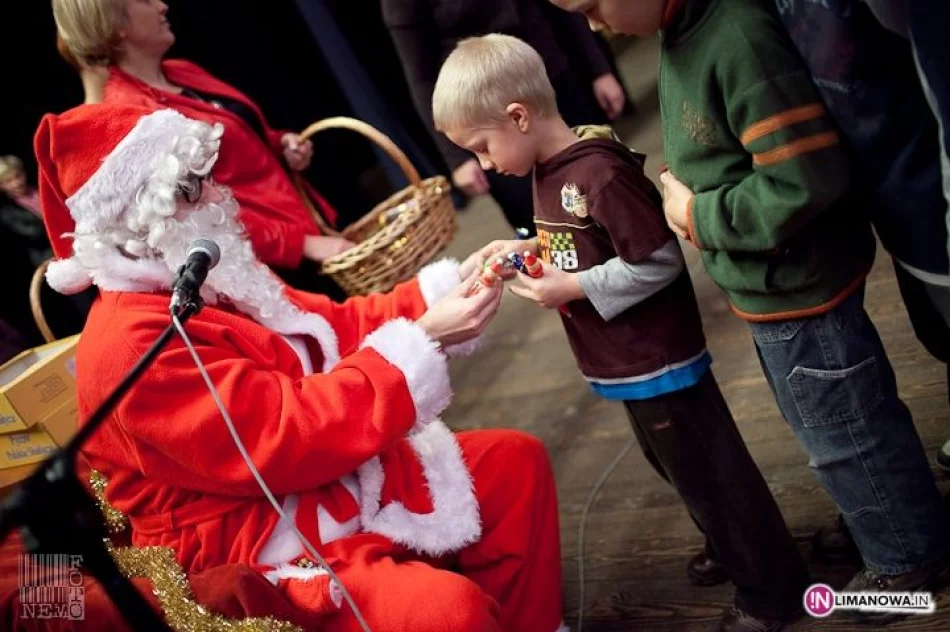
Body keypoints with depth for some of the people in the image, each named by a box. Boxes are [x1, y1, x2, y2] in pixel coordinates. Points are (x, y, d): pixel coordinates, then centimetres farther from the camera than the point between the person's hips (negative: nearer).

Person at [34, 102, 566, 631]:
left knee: (516, 459, 9)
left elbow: (337, 327, 11)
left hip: (339, 485, 10)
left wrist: (447, 288, -4)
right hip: (261, 551, -10)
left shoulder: (210, 284, 6)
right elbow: (292, 437, -27)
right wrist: (424, 342, -25)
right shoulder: (133, 346, -24)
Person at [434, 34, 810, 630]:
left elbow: (660, 262, -26)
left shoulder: (600, 173, -28)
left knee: (709, 471, 5)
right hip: (625, 363, 10)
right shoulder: (549, 170, 3)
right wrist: (528, 249, -1)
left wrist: (575, 287, -24)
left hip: (657, 363, -10)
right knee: (677, 463, 26)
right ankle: (734, 552, 46)